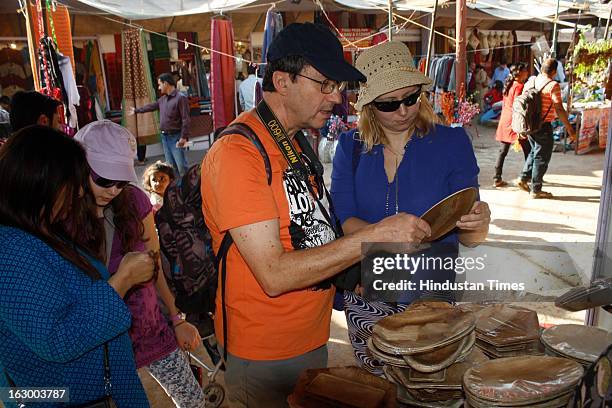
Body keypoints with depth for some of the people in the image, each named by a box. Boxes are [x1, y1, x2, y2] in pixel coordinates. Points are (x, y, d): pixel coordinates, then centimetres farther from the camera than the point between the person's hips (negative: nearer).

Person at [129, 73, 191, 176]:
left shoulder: (180, 98, -13)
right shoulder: (163, 99, 13)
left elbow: (185, 119, -17)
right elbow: (151, 106, 31)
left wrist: (184, 137, -22)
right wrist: (136, 110, 42)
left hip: (176, 137, -8)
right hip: (165, 137, 8)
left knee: (181, 165, -9)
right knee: (171, 165, 11)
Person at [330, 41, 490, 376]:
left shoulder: (451, 142, -6)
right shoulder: (351, 147, -2)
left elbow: (468, 238, -5)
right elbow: (342, 220, -9)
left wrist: (478, 224, -27)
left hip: (430, 297, -1)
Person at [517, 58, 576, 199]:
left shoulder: (530, 82, 6)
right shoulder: (553, 85, -14)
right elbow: (559, 109, -18)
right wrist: (569, 128, -12)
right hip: (544, 126, -6)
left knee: (534, 152, 25)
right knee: (542, 157, 4)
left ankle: (524, 178, 19)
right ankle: (536, 190, 10)